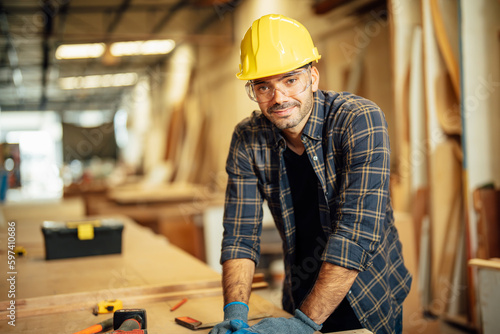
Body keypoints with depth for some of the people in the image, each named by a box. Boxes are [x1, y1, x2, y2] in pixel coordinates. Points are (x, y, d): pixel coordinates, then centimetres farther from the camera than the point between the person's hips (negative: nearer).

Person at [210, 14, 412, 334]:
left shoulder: (361, 121, -23)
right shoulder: (248, 141, -9)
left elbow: (358, 232, -29)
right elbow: (240, 234, -9)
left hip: (369, 299, -3)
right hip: (301, 300, 4)